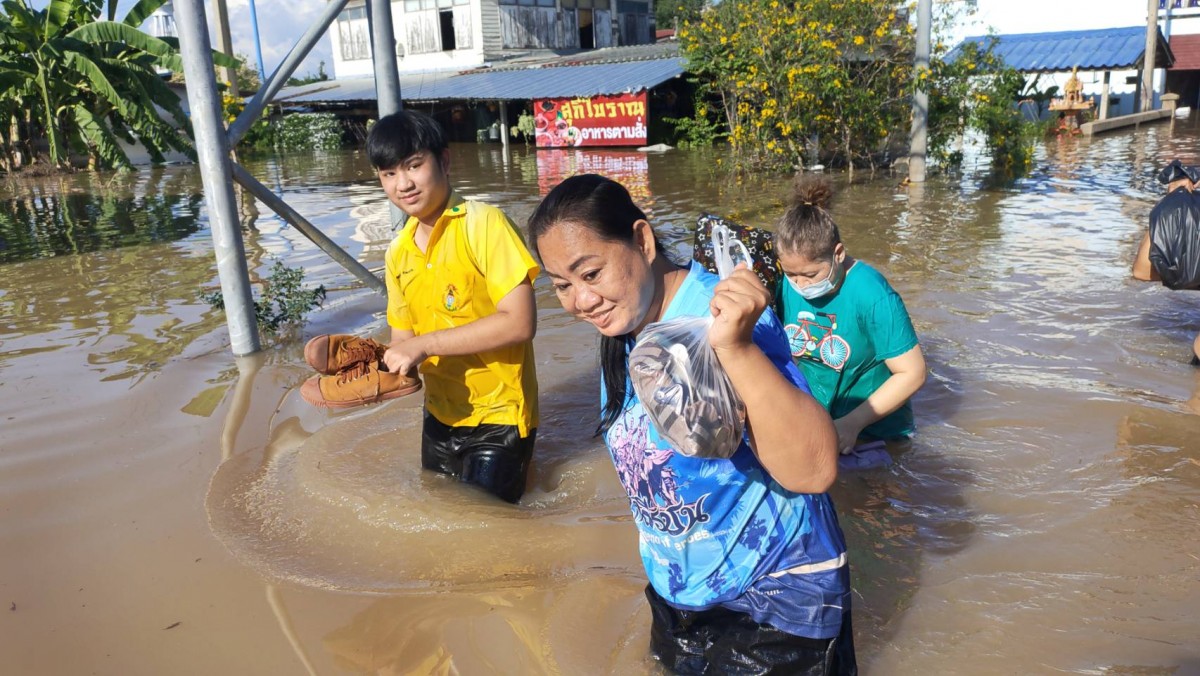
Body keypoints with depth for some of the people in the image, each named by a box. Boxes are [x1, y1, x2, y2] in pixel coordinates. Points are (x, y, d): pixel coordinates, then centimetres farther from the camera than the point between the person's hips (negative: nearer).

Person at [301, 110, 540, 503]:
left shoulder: (483, 225, -17)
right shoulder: (398, 254, 4)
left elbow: (520, 322, -25)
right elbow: (404, 341, 8)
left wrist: (424, 345, -22)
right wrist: (379, 360, -14)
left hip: (497, 417, -6)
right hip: (441, 416, 6)